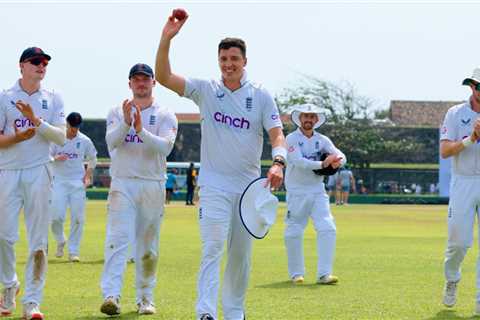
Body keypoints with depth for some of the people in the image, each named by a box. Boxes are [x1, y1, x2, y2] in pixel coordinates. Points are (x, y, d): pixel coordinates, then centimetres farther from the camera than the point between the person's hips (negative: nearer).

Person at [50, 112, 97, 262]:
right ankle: (60, 241, 18)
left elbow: (92, 158, 16)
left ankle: (73, 251, 5)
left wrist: (88, 175, 4)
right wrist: (56, 158, -21)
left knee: (78, 218, -3)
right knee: (57, 216, -10)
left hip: (78, 182, 1)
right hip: (60, 182, -1)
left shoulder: (85, 141, 2)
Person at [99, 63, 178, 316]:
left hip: (153, 186, 1)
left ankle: (145, 298, 15)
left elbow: (165, 147, -12)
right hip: (122, 184, -1)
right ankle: (111, 295, -23)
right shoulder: (117, 113, 8)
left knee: (148, 246, 5)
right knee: (117, 239, -14)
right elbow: (111, 141, -9)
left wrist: (141, 130, -26)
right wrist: (126, 122, -27)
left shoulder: (165, 116, 5)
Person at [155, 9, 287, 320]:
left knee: (241, 254, 10)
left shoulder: (261, 96, 1)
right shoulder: (205, 89, 0)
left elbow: (277, 133, -7)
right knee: (212, 247, -16)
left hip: (249, 184, 2)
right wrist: (166, 39, -24)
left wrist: (278, 162, -27)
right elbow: (164, 77, -10)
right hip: (214, 183, -2)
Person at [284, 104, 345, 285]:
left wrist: (337, 161, -29)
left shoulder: (322, 140, 7)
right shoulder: (292, 139, -5)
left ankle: (324, 274, -11)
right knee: (294, 232, 0)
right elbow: (299, 162, -20)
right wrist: (322, 164, -31)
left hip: (317, 191, 3)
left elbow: (341, 157, -5)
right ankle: (296, 273, 15)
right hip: (296, 192, -3)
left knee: (327, 229, -11)